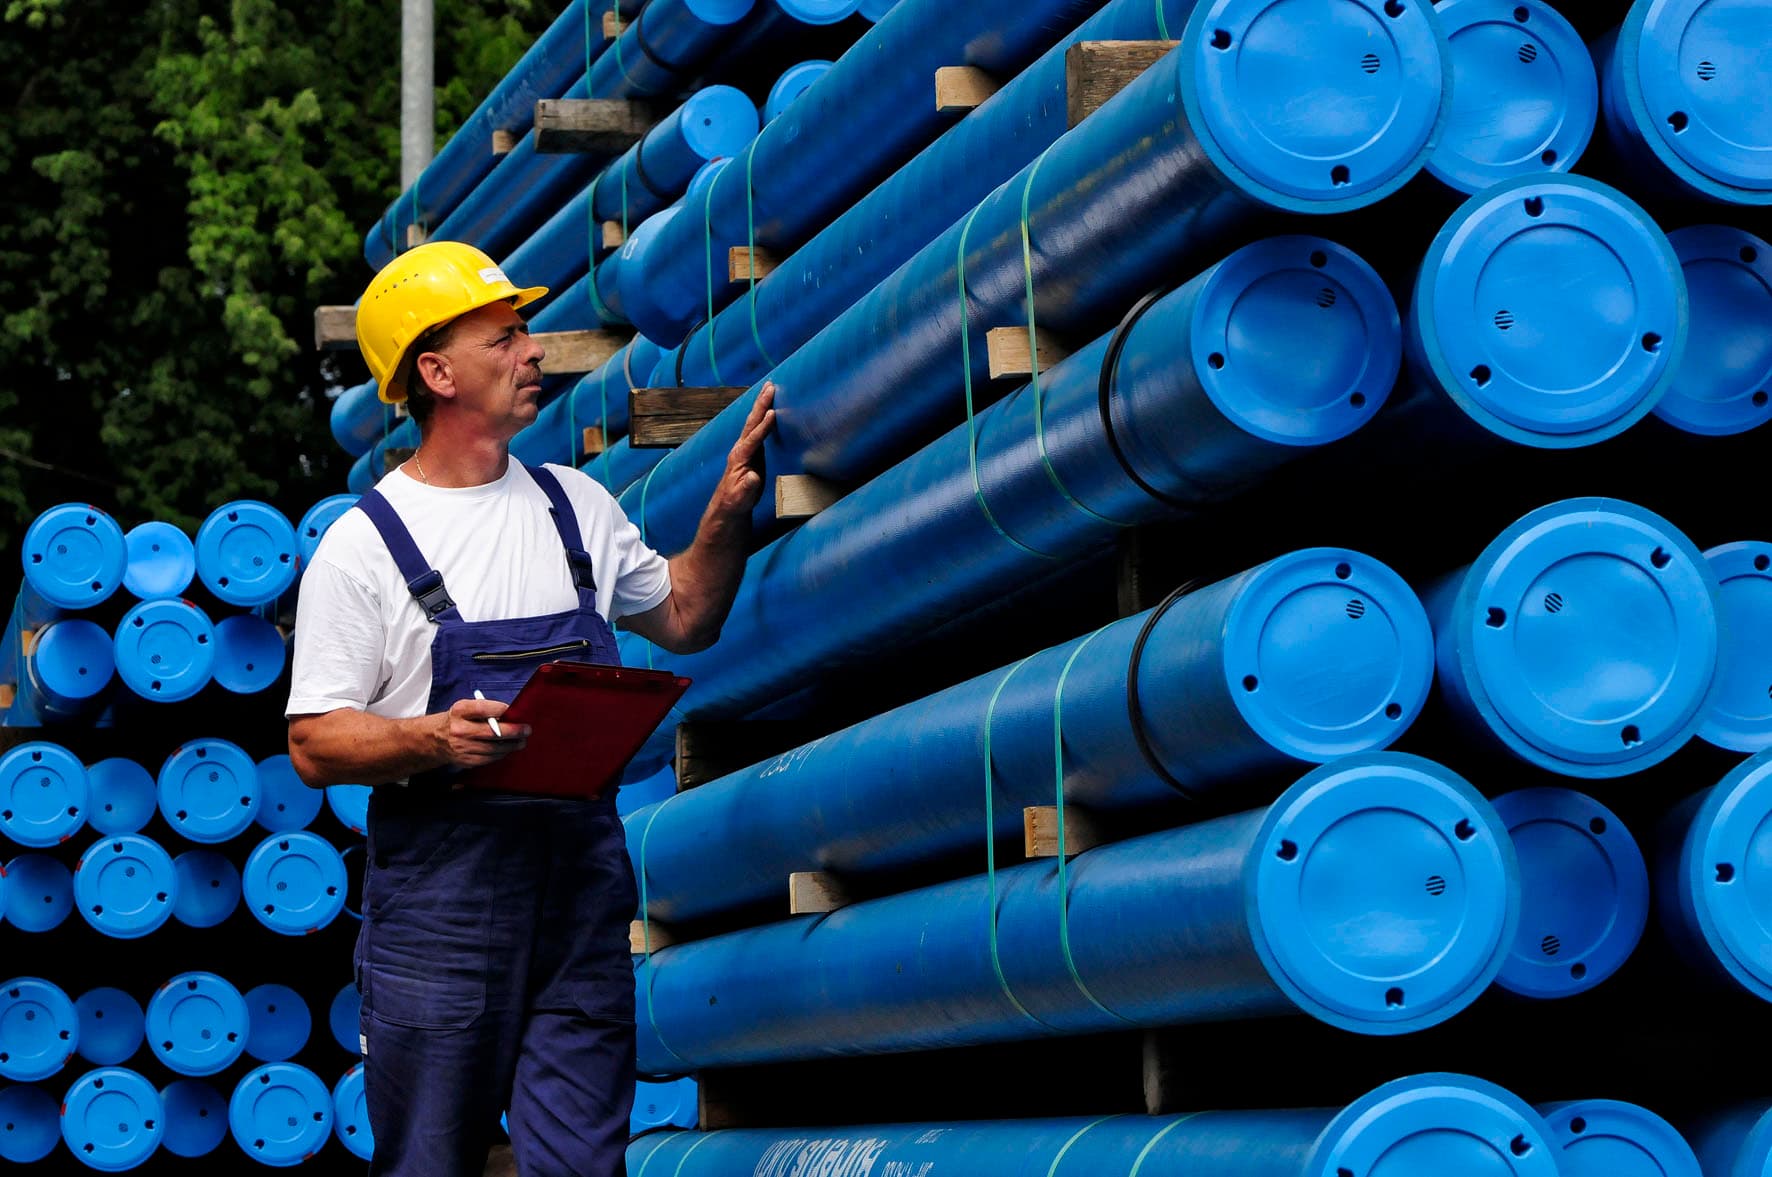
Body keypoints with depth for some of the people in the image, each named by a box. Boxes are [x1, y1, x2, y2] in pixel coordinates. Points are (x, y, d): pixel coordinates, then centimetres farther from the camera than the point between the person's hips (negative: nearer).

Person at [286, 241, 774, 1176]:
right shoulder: (362, 545, -3)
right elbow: (315, 745, -6)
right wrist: (433, 739, -23)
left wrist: (728, 513, 12)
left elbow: (682, 620, 27)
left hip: (583, 865, 4)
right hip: (440, 883, -4)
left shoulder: (574, 505, 14)